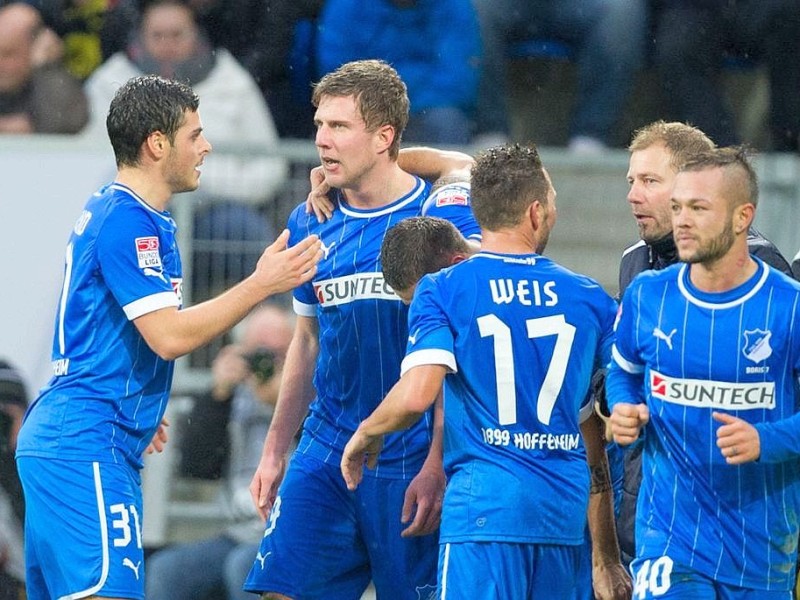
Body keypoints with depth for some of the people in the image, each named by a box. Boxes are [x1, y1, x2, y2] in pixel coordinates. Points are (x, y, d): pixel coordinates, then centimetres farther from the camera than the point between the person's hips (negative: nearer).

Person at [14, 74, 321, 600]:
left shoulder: (106, 212, 18)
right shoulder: (128, 221, -14)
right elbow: (170, 336, -20)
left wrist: (138, 413, 32)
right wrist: (261, 285, -15)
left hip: (58, 439, 11)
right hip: (89, 444, -11)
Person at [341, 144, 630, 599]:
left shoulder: (443, 291, -2)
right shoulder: (591, 299, 8)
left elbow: (416, 396, -14)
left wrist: (364, 437, 7)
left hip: (485, 500, -4)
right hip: (567, 506, 4)